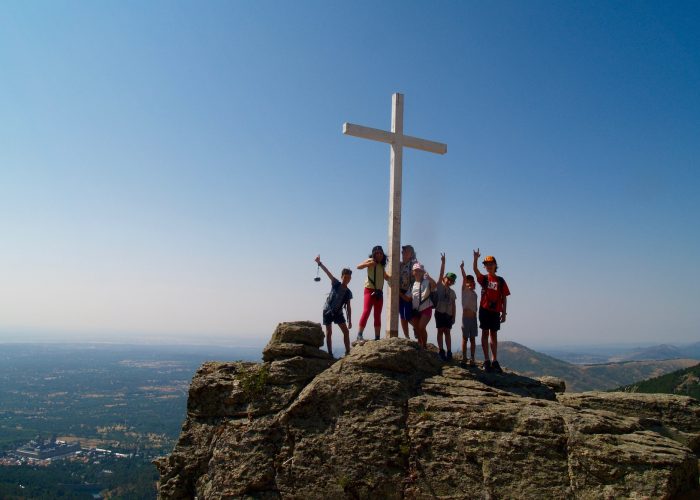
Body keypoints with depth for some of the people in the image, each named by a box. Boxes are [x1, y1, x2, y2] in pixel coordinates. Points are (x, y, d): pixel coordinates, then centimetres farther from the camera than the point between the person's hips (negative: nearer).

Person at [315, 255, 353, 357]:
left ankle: (348, 352, -2)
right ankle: (330, 353, 3)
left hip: (338, 312, 3)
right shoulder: (336, 284, -8)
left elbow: (348, 307, 3)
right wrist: (319, 263, -27)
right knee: (329, 333, -2)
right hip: (328, 311, -3)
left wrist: (349, 321, -1)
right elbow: (328, 273, -18)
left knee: (346, 331, -6)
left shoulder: (348, 292, -1)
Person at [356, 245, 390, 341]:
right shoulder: (371, 261, -1)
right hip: (370, 290, -7)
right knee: (366, 311, -17)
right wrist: (369, 264, -32)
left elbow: (387, 277, 30)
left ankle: (377, 337, 10)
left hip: (379, 291, 7)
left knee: (378, 315, 6)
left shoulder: (382, 265, 16)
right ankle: (359, 335, -19)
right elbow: (359, 266, -17)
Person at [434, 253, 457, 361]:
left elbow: (453, 305, 13)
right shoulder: (439, 286, 5)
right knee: (440, 331, -4)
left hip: (449, 314, 3)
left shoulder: (452, 292, 15)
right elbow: (441, 274, -4)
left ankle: (449, 352, 2)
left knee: (447, 332, 3)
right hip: (440, 311, -3)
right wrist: (443, 262, -12)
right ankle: (441, 351, -3)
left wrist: (454, 316, 6)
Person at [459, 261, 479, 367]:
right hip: (465, 317, -5)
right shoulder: (464, 290, 2)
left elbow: (475, 307, 19)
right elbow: (464, 278, -12)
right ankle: (464, 358, 0)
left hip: (473, 318, 5)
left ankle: (472, 359, 8)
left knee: (472, 339, 5)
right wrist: (462, 268, -24)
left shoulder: (474, 293, 16)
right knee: (465, 339, -2)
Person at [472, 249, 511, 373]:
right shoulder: (483, 278, 3)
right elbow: (475, 270, -17)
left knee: (494, 335, 9)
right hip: (485, 309, -2)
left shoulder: (501, 281, 6)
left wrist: (504, 313, 0)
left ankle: (494, 361, 14)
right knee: (485, 333, 0)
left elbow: (504, 298, 5)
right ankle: (486, 361, 2)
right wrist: (476, 258, -34)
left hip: (496, 311, 2)